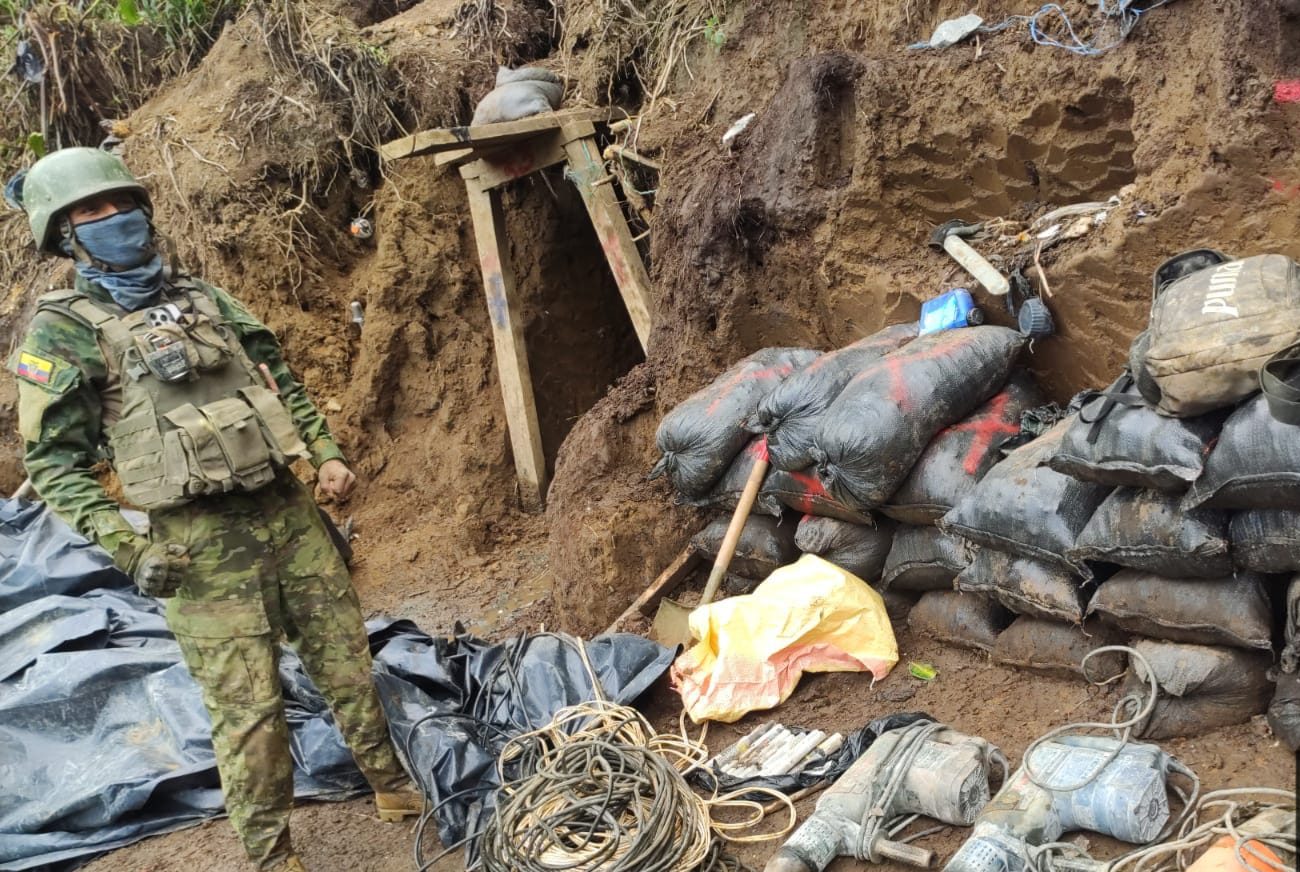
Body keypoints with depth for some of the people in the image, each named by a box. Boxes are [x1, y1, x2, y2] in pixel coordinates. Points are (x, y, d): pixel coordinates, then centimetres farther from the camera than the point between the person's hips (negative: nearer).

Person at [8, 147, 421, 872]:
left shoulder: (204, 297, 13)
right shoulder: (65, 330, -3)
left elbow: (282, 380, 19)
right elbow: (52, 463, -6)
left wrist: (328, 454, 7)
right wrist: (127, 545, -16)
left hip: (291, 510, 5)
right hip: (203, 540, -5)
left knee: (347, 660, 14)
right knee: (248, 704, 0)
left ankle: (394, 785, 34)